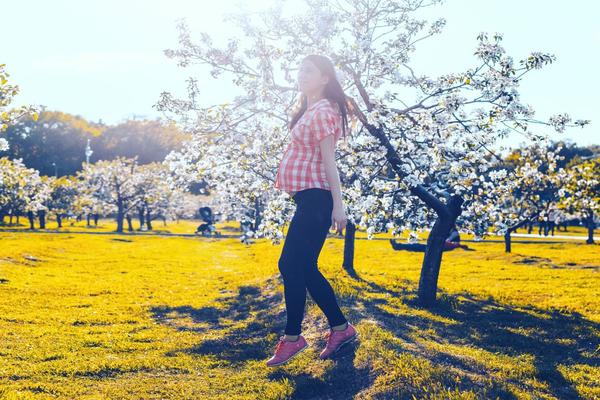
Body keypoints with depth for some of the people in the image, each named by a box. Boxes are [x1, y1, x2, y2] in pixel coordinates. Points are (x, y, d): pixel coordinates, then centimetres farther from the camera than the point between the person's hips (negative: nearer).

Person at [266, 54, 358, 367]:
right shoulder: (310, 110, 18)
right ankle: (340, 328, 21)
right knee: (305, 269, 11)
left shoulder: (321, 112, -11)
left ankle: (292, 337, 7)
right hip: (307, 198, 10)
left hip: (315, 199, -10)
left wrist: (337, 206, -19)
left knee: (291, 266, -6)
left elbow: (329, 160, -17)